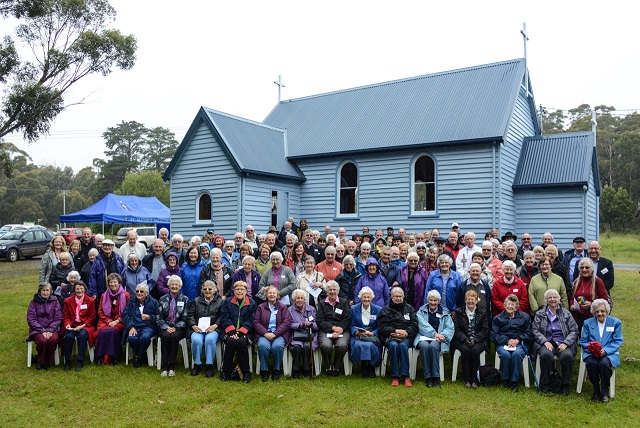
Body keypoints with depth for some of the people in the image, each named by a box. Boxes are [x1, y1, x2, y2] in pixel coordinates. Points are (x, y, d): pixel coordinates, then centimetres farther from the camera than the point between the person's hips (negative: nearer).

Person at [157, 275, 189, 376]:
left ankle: (172, 366, -26)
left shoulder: (185, 299, 7)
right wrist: (166, 328, -12)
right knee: (165, 336, -32)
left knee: (174, 336, -33)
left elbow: (185, 319, 1)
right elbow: (159, 318, 5)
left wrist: (175, 328, -14)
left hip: (179, 328, -1)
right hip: (165, 328, 1)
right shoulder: (163, 299, 11)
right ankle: (164, 366, -27)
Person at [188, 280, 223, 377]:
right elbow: (190, 315, 12)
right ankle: (197, 364, -10)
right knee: (196, 340, -31)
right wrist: (194, 326, -7)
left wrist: (214, 326, -15)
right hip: (198, 328, 2)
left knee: (210, 339, -35)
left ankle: (209, 365, -19)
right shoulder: (196, 301, 19)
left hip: (213, 329, -2)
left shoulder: (220, 301, 11)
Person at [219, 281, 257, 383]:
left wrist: (240, 332, -15)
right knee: (231, 342, -30)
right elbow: (224, 318, 2)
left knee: (241, 342, -31)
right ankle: (225, 371, -13)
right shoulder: (227, 302, 14)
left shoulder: (252, 303, 9)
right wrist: (232, 331, -14)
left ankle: (246, 372, -15)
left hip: (245, 332, -1)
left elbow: (251, 320, -1)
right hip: (230, 331, 1)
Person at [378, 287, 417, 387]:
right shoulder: (386, 310, 14)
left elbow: (414, 325, 7)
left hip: (406, 337, 1)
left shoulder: (409, 308, 18)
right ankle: (395, 376, -27)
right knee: (393, 345, -33)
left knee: (403, 345, -33)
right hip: (390, 337, -1)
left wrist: (406, 332, -12)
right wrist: (395, 331, -12)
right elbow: (382, 327, 3)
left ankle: (406, 376, -28)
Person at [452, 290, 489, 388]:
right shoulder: (459, 312, 9)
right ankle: (466, 379, -20)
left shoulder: (483, 313, 9)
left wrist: (474, 339, -16)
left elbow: (485, 330, 1)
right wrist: (465, 339, -17)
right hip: (462, 340, 0)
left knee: (475, 350, -31)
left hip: (478, 340, 0)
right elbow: (456, 330, 1)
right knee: (465, 350, -30)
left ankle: (474, 379, -19)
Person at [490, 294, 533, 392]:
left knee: (517, 354, -34)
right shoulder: (498, 318, 13)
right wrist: (507, 340, -11)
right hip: (502, 344, 0)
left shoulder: (525, 317, 15)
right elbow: (493, 336, 4)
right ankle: (505, 379, -12)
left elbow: (528, 333, 8)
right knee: (505, 354, -33)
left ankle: (514, 381, -20)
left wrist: (518, 340, -10)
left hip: (519, 343, 0)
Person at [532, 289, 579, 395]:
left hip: (563, 343, 1)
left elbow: (574, 330, 6)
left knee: (567, 355, -33)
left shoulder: (566, 313, 13)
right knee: (546, 354, -34)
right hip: (546, 342, 0)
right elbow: (535, 330, 4)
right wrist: (545, 341, -13)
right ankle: (544, 384, -16)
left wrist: (565, 343, -10)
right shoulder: (540, 314, 12)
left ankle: (565, 385, -13)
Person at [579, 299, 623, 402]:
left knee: (604, 363, -34)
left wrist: (605, 350, -16)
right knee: (591, 363, -32)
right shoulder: (587, 323, 12)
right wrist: (591, 347, -16)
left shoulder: (615, 322, 9)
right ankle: (596, 391, -12)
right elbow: (583, 341, 8)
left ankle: (604, 392, -15)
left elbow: (618, 341, 1)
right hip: (592, 353, 1)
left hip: (609, 353, -1)